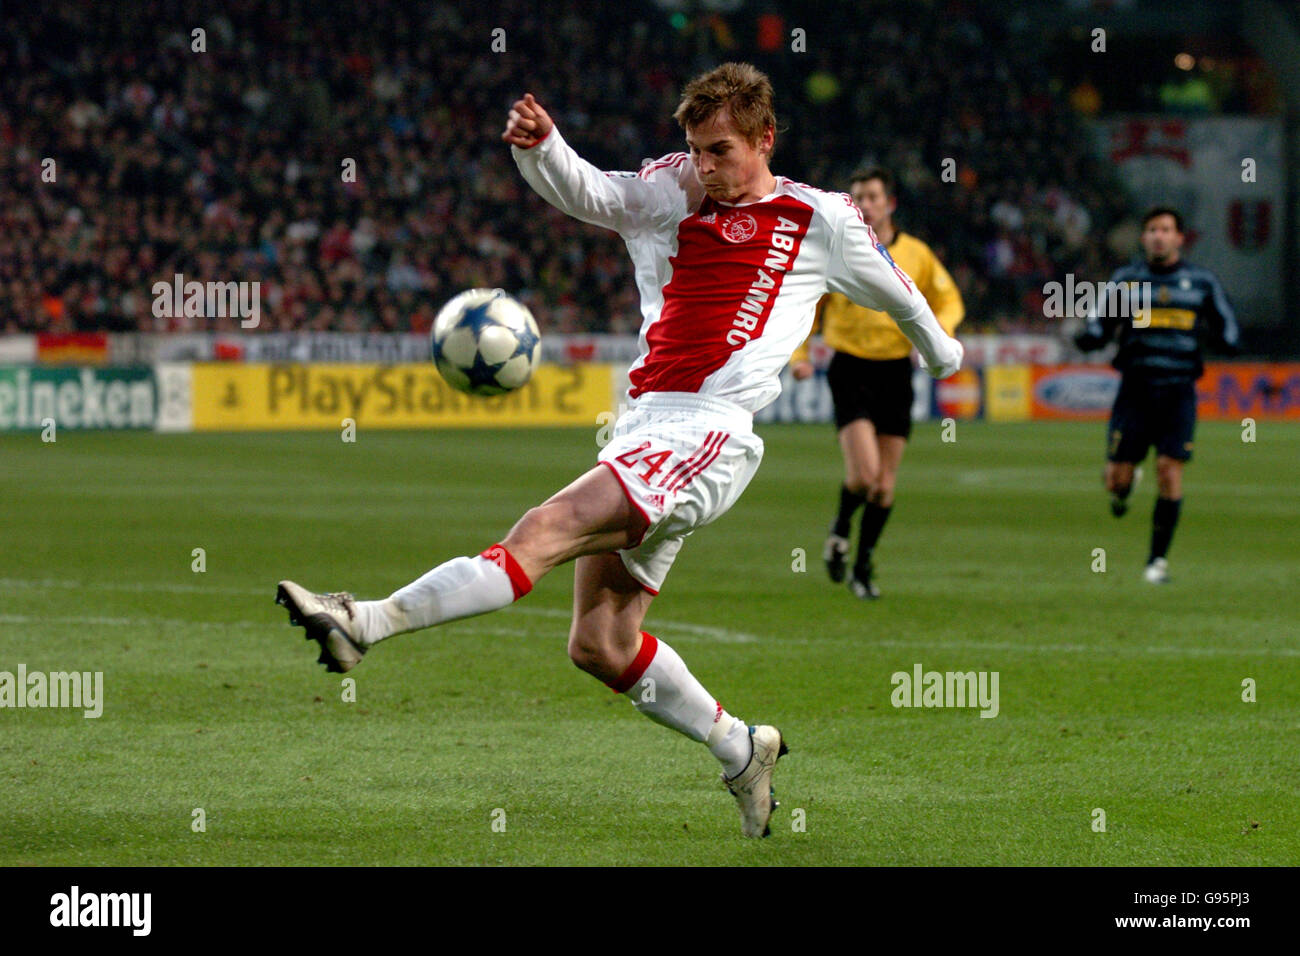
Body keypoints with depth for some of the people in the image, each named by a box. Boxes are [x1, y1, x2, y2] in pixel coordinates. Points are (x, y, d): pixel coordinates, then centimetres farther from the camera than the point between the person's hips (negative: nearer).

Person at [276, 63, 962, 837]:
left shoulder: (819, 221, 8)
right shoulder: (669, 193, 17)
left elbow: (896, 292, 25)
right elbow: (587, 193, -1)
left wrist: (942, 354, 41)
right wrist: (542, 148, -23)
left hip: (710, 433, -7)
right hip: (644, 425, 7)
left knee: (551, 527, -23)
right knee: (600, 644, 5)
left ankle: (365, 624, -36)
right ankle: (740, 750, 24)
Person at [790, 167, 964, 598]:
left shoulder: (916, 255, 3)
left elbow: (950, 302, 14)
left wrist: (937, 332, -7)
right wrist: (799, 355, -2)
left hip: (895, 370, 2)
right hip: (850, 369, -2)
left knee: (885, 483, 4)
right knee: (864, 473, -19)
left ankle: (864, 566, 21)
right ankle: (842, 526, 13)